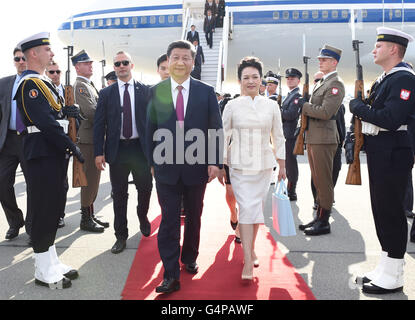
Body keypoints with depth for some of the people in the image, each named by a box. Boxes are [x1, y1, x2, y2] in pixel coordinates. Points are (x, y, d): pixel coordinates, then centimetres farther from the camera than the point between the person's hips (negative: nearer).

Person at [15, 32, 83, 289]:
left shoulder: (42, 82, 19)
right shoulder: (30, 83, -13)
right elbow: (46, 122, -22)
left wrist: (64, 110, -1)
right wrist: (72, 147, -17)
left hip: (54, 154, 10)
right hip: (43, 155, -10)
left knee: (53, 210, 15)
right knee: (43, 211, -1)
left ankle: (52, 262, 27)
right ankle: (45, 272, 10)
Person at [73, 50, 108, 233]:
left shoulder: (89, 85, 20)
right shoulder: (80, 85, -11)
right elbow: (91, 112, -20)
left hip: (95, 138, 10)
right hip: (88, 138, -10)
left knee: (93, 179, 14)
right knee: (90, 179, -3)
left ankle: (91, 215, 23)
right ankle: (85, 219, 7)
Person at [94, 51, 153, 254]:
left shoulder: (145, 91, 4)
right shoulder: (106, 94, 6)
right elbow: (99, 124, 3)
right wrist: (99, 152, -4)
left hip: (140, 148, 0)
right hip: (117, 149, 0)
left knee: (145, 188, 8)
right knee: (119, 195, 7)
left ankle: (142, 217, 40)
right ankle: (121, 236, 20)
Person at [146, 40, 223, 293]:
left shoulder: (206, 92, 0)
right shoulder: (156, 91, 2)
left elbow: (216, 129, 0)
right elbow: (151, 129, 5)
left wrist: (215, 162, -7)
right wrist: (153, 161, 3)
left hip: (197, 166, 1)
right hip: (167, 167, 0)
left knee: (194, 217, 16)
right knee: (169, 220, -1)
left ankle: (190, 258, 37)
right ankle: (171, 275, 7)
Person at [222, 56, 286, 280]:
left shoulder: (271, 106, 5)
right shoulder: (232, 106, 1)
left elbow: (278, 138, 10)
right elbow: (224, 137, 5)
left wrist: (282, 165, 10)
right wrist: (221, 165, 3)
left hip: (263, 165, 2)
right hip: (239, 165, -2)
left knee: (257, 209, 10)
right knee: (246, 208, -8)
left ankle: (251, 248, 31)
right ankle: (248, 262, -3)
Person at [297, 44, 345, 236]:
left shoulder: (335, 84, -11)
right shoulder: (321, 82, 20)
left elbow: (325, 112, -21)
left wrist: (304, 105, -11)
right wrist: (305, 107, 7)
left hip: (324, 139, -10)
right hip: (313, 138, 10)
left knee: (324, 181, -3)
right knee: (317, 181, 15)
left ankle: (324, 222, 5)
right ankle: (318, 218, 24)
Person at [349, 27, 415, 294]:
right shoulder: (384, 79, 17)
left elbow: (390, 120, -25)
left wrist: (357, 106, -14)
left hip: (393, 153, -10)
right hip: (379, 151, 10)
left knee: (391, 211, -3)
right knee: (382, 209, 15)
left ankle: (392, 278, 10)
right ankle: (386, 269, 28)